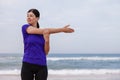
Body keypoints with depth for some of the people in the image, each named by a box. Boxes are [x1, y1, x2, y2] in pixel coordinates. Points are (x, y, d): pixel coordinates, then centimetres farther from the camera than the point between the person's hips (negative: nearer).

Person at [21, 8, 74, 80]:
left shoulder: (44, 33, 8)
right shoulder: (25, 27, -2)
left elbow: (46, 52, 2)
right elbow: (45, 31, -10)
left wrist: (47, 40, -16)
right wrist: (62, 29, -7)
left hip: (41, 66, 3)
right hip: (28, 65, -2)